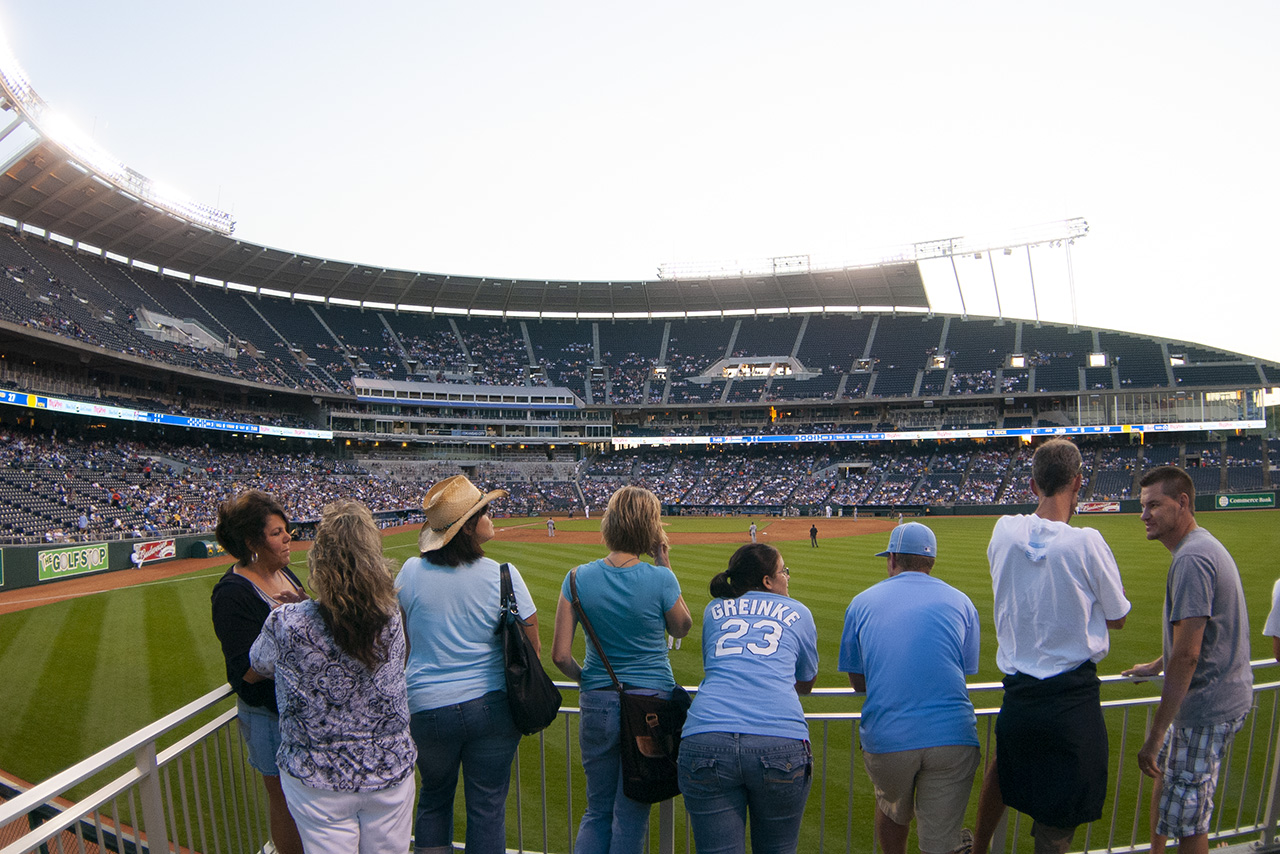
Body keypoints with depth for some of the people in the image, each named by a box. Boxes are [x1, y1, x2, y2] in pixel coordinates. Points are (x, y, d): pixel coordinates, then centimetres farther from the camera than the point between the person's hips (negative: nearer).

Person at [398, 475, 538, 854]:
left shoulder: (410, 572, -7)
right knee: (487, 807, 14)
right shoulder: (504, 576, -14)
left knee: (434, 798, 24)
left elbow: (398, 645, 5)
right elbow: (532, 649, -7)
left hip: (427, 706, 2)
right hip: (493, 706, -2)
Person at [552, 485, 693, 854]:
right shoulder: (660, 579, -15)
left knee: (597, 811, 21)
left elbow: (560, 656, -6)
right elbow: (682, 628, 6)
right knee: (631, 815, 14)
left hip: (597, 703, 2)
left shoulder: (579, 577, -8)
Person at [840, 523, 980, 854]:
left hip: (884, 740, 0)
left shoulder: (862, 602, 10)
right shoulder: (961, 602, 11)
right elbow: (966, 673, 15)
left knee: (892, 813, 27)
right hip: (953, 737, 0)